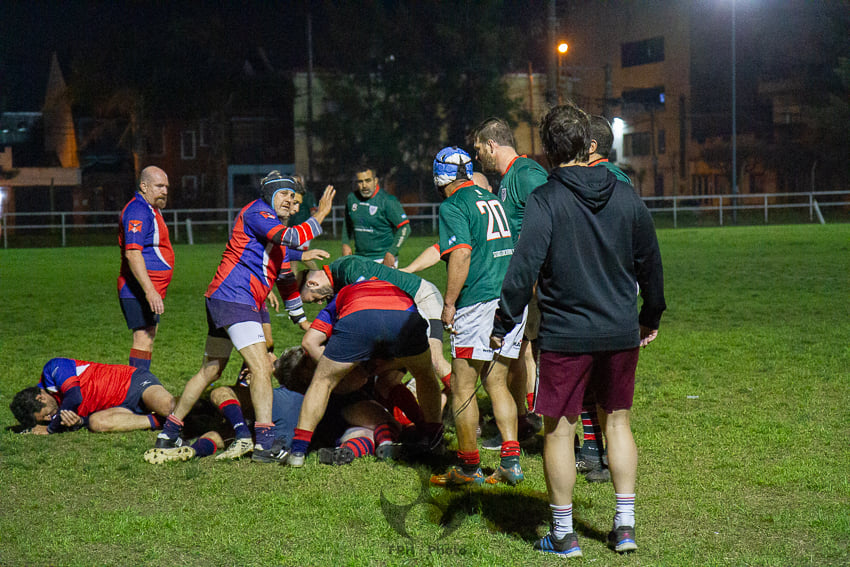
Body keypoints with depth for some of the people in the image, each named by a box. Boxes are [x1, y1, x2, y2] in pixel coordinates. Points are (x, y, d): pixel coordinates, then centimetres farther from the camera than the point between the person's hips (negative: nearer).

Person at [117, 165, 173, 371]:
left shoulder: (151, 210, 18)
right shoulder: (138, 211, -16)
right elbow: (132, 253, -26)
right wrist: (150, 291, -32)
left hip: (150, 290, 11)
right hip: (139, 290, -11)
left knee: (147, 340, 12)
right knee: (144, 339, -12)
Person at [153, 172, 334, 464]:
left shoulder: (272, 219, 22)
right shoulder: (256, 212, -9)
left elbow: (271, 256, 41)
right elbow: (291, 238, -25)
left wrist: (302, 256, 36)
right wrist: (320, 215, -14)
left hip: (221, 299, 11)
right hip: (234, 299, -11)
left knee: (210, 371, 18)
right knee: (261, 366, -17)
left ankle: (168, 433, 25)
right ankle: (265, 443, -23)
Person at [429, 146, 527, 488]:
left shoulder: (453, 206, -6)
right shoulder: (492, 199, 17)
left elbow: (461, 255, -17)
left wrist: (448, 303, -10)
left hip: (479, 303, -8)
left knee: (462, 387, 2)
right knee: (497, 383, 14)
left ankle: (469, 467, 6)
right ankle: (511, 461, 8)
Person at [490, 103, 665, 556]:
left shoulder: (545, 200, -11)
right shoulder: (625, 196, 4)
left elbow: (524, 267, -16)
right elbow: (650, 261, 12)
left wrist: (503, 323, -7)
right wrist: (651, 316, 25)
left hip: (565, 334, -4)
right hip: (621, 332, 5)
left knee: (559, 430, 5)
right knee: (617, 421, 16)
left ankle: (563, 535, 10)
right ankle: (625, 526, 17)